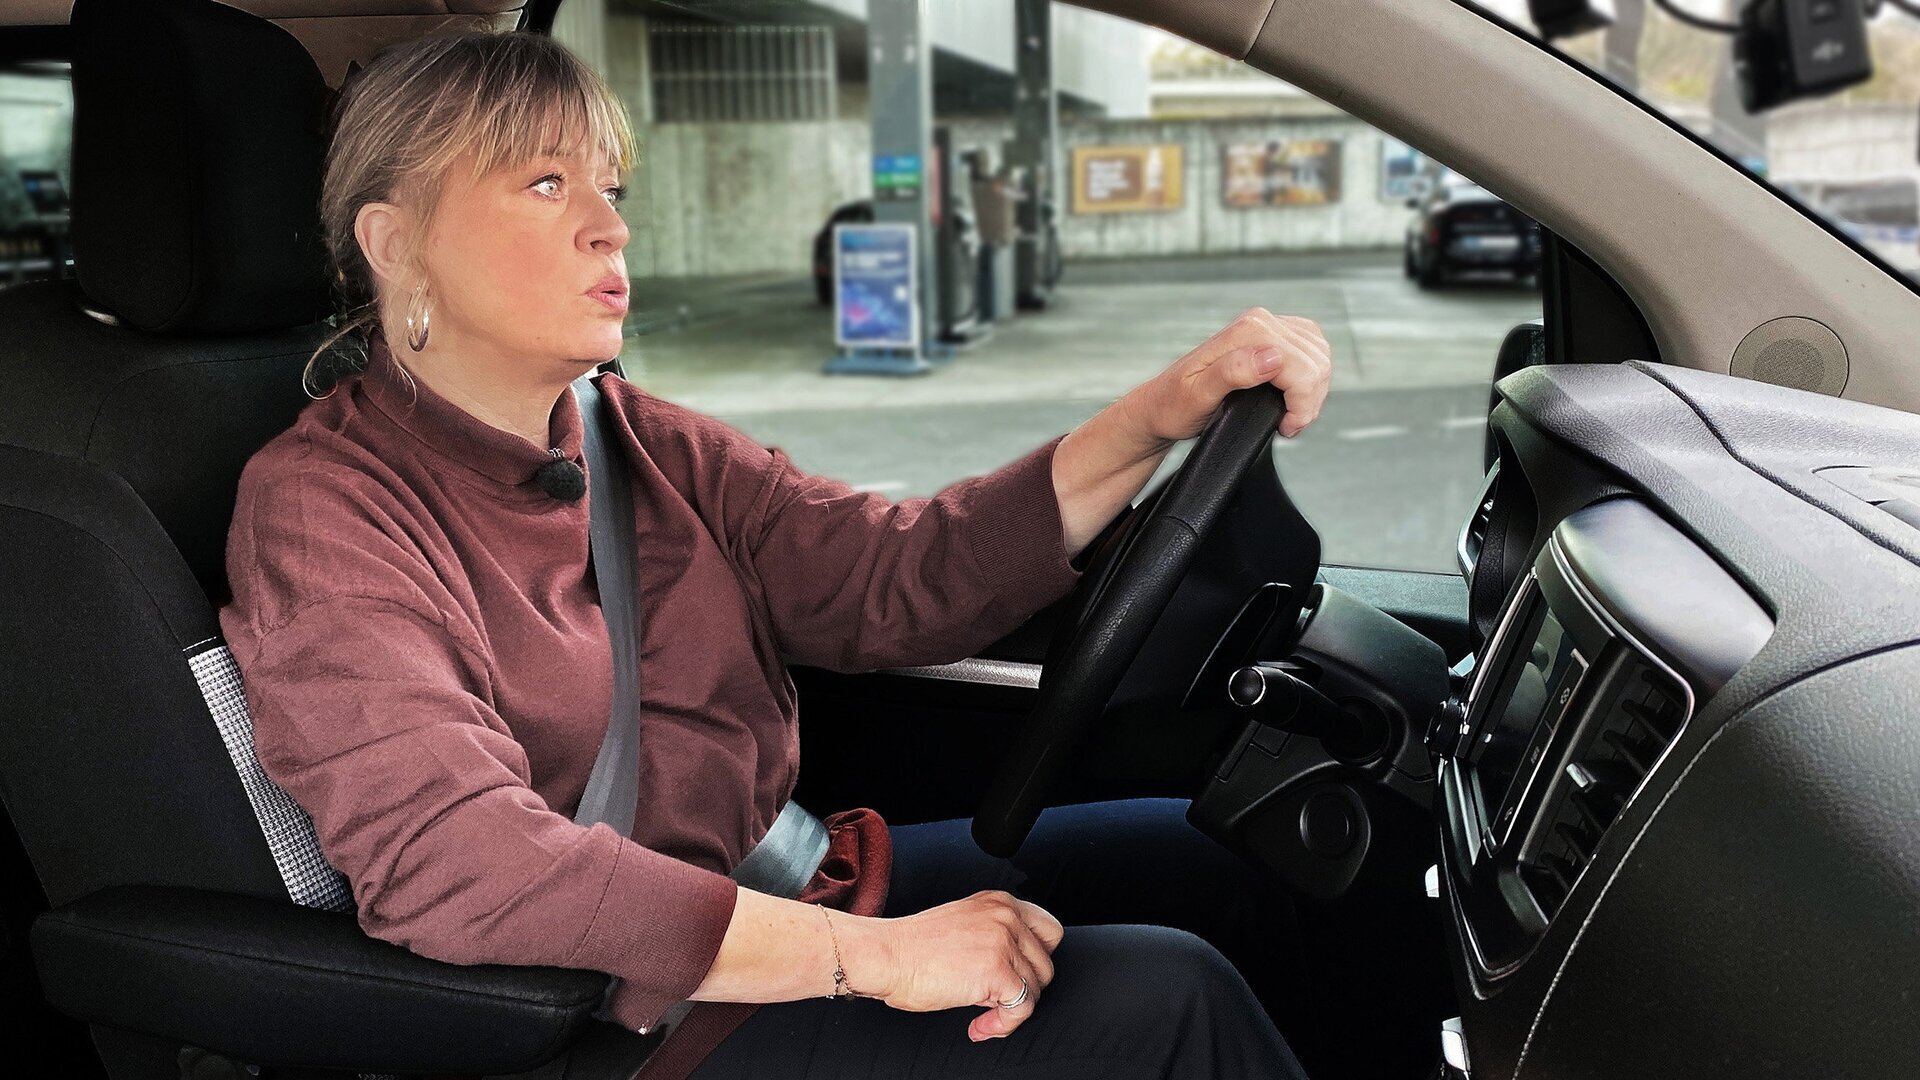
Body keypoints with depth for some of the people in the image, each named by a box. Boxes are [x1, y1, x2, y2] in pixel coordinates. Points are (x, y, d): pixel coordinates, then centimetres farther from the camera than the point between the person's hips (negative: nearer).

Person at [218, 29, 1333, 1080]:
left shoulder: (646, 444, 7)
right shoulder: (325, 507, -14)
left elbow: (903, 575, -4)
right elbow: (456, 862, -28)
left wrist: (1168, 408, -17)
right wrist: (875, 954, -30)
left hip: (784, 889, 8)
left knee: (1201, 852, 3)